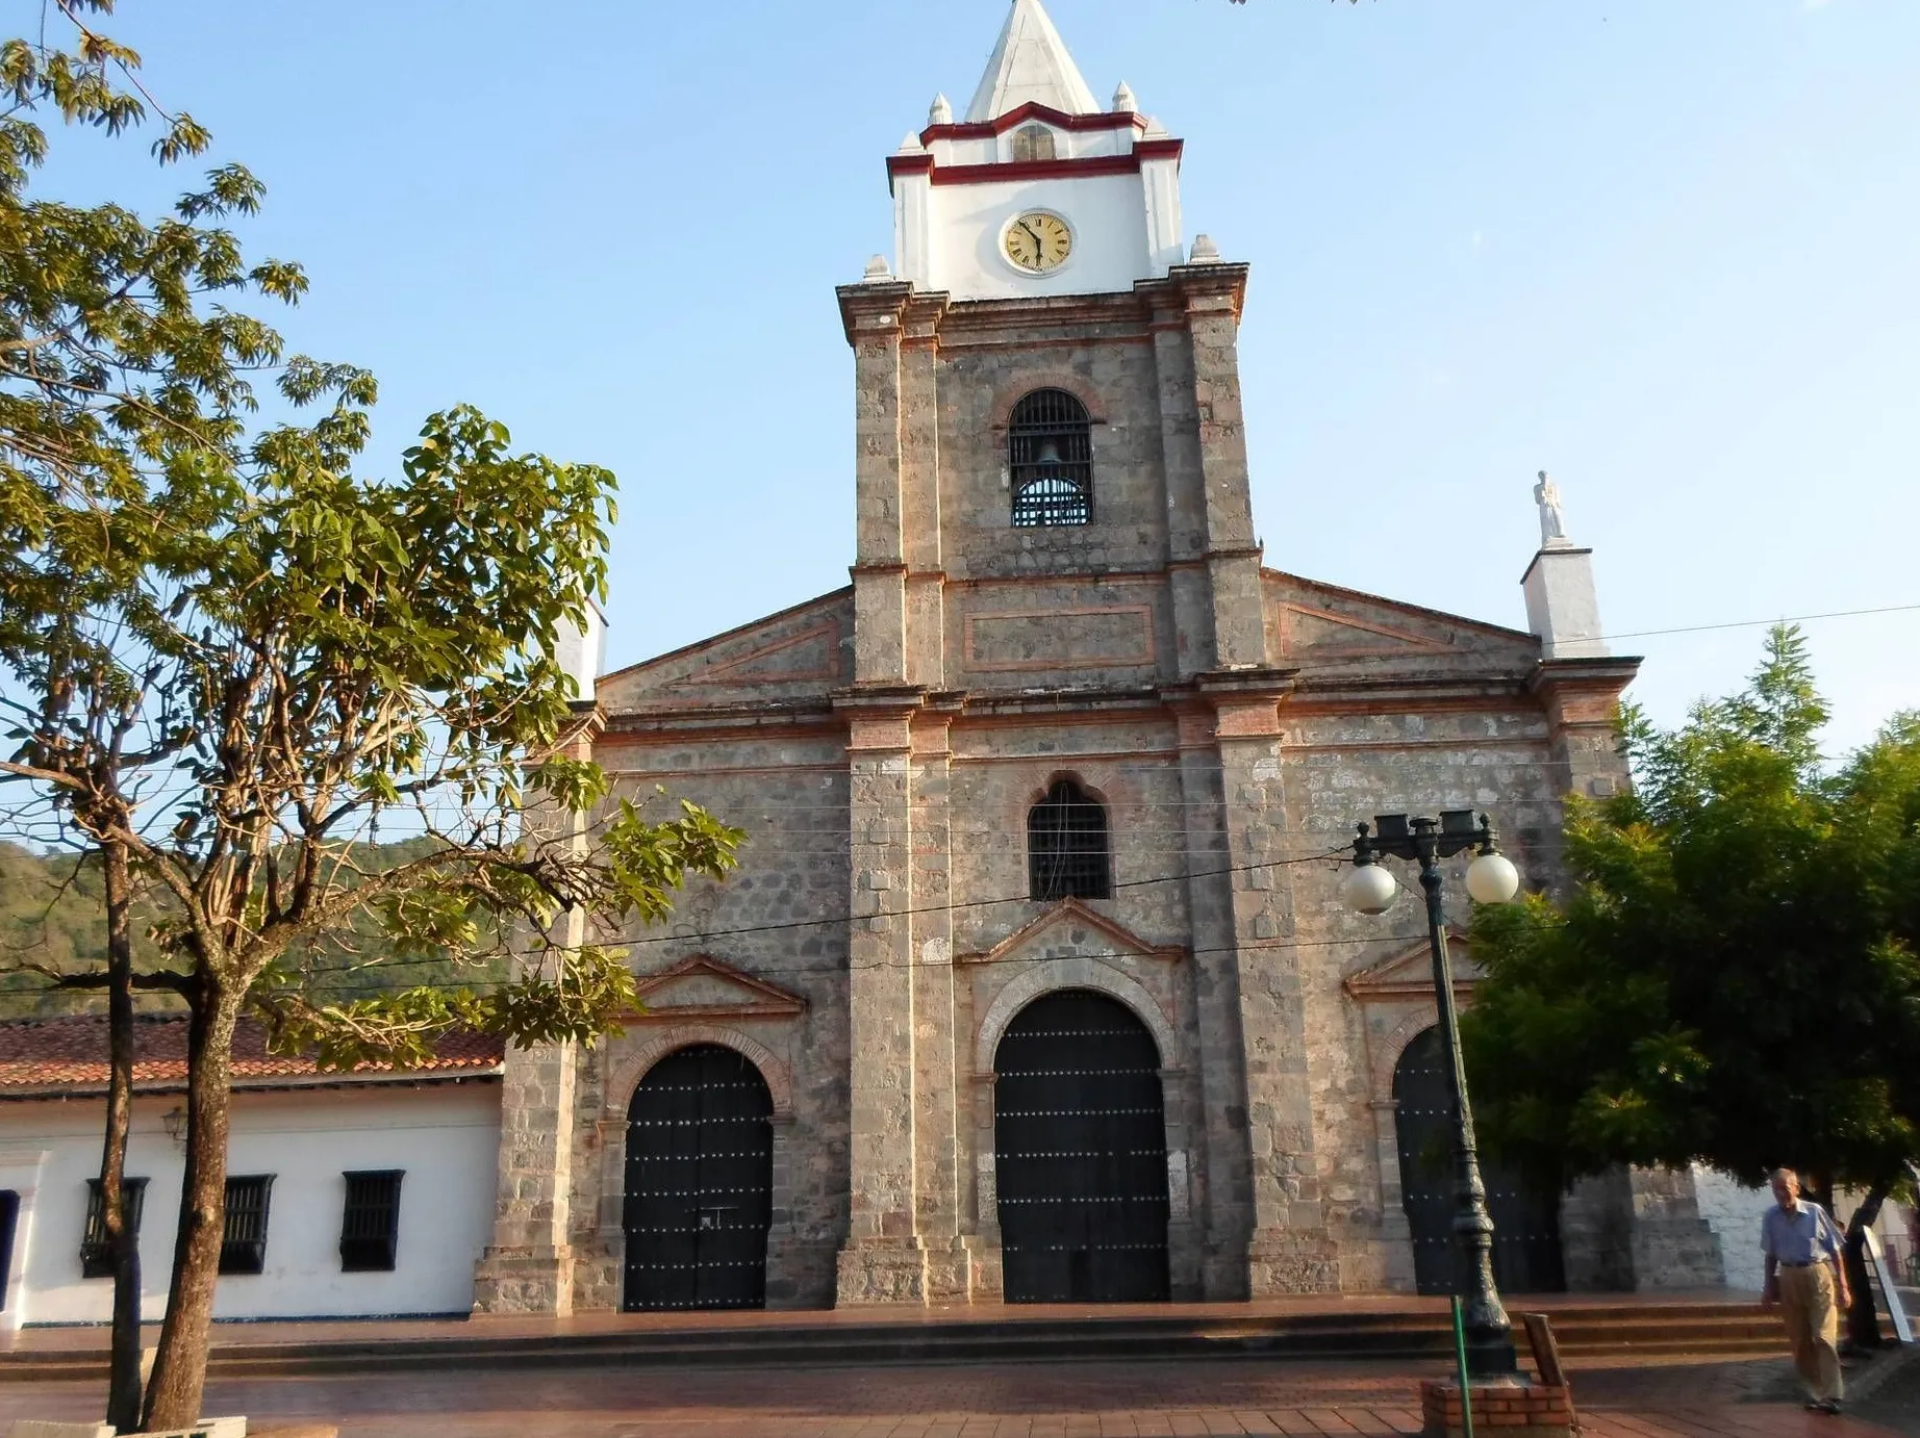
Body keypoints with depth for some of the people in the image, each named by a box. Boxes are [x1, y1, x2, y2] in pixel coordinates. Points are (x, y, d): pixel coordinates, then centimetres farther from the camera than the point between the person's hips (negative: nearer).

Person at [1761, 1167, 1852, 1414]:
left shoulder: (1814, 1211, -10)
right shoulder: (1770, 1218, -1)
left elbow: (1835, 1250, -4)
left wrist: (1842, 1285, -7)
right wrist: (1769, 1287, 12)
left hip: (1818, 1275, -3)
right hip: (1789, 1279, 4)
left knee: (1824, 1337, -9)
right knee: (1799, 1341, 8)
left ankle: (1830, 1396, -5)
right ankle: (1814, 1392, 19)